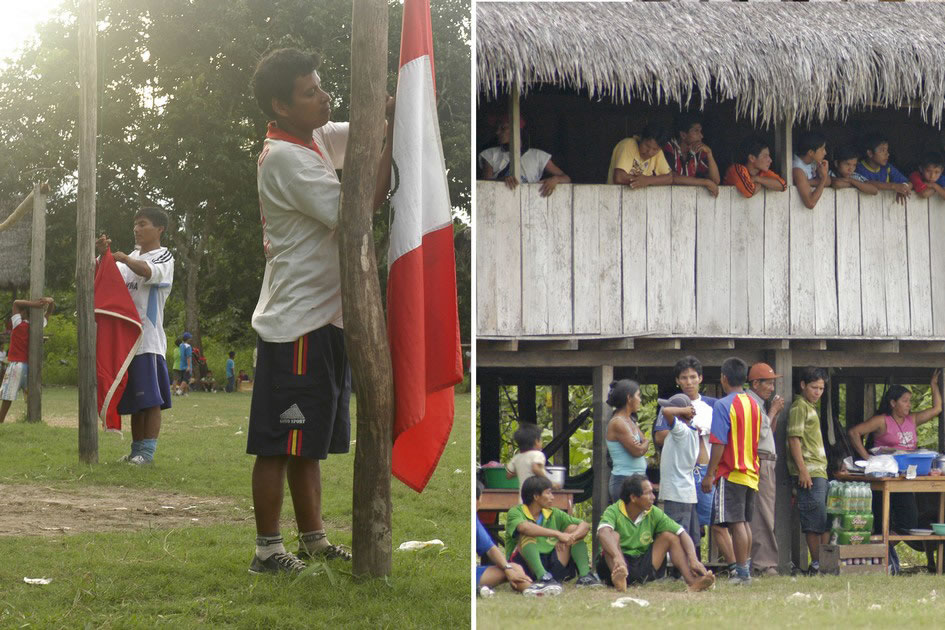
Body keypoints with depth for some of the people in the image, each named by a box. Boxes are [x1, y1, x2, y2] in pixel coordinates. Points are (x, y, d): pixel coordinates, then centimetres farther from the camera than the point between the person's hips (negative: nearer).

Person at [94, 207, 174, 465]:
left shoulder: (164, 257, -1)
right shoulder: (133, 257, 21)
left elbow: (148, 271, -24)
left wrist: (123, 258, -41)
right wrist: (104, 254, -10)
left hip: (149, 339, -7)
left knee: (151, 399, -9)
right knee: (133, 400, 11)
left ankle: (147, 451, -9)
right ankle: (136, 450, 16)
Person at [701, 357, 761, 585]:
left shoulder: (723, 405, -12)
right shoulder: (753, 404, 12)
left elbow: (719, 443, -16)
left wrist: (710, 474, -12)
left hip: (731, 473, -8)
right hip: (751, 472, 8)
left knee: (736, 524, -8)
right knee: (744, 522, 15)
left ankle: (742, 572, -9)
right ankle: (744, 569, 18)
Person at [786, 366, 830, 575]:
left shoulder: (811, 407, 21)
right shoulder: (799, 406, -8)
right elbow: (794, 439, -15)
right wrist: (803, 470, -21)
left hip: (819, 471, 10)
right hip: (808, 472, -10)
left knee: (824, 521, 8)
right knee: (815, 520, -9)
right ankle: (817, 564, -8)